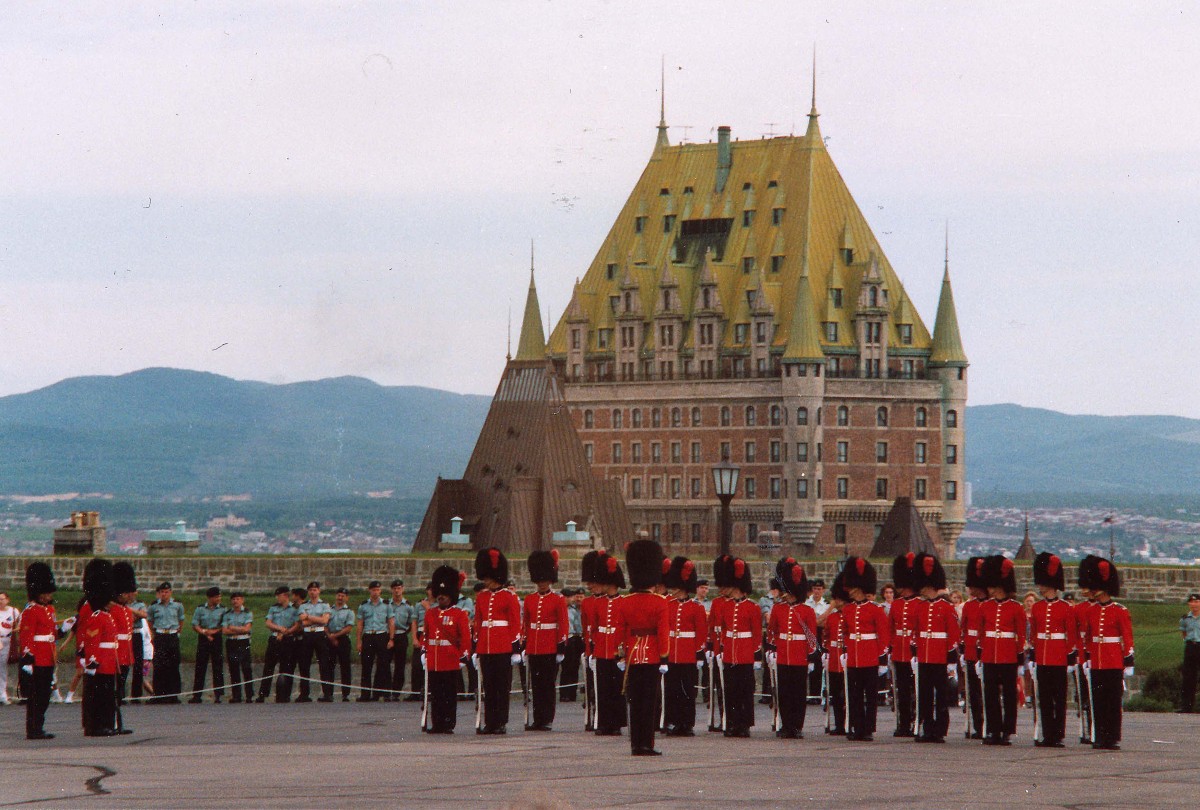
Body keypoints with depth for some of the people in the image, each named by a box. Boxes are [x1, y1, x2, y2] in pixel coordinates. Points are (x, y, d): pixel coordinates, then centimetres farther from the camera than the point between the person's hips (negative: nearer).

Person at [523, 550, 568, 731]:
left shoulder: (558, 600, -1)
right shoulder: (529, 599, 10)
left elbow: (563, 625, -3)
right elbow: (525, 625, 13)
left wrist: (561, 648, -9)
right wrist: (524, 647, 9)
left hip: (550, 648, -4)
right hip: (533, 647, 4)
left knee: (548, 685, 0)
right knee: (536, 685, 5)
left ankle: (546, 720, 3)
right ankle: (536, 720, 9)